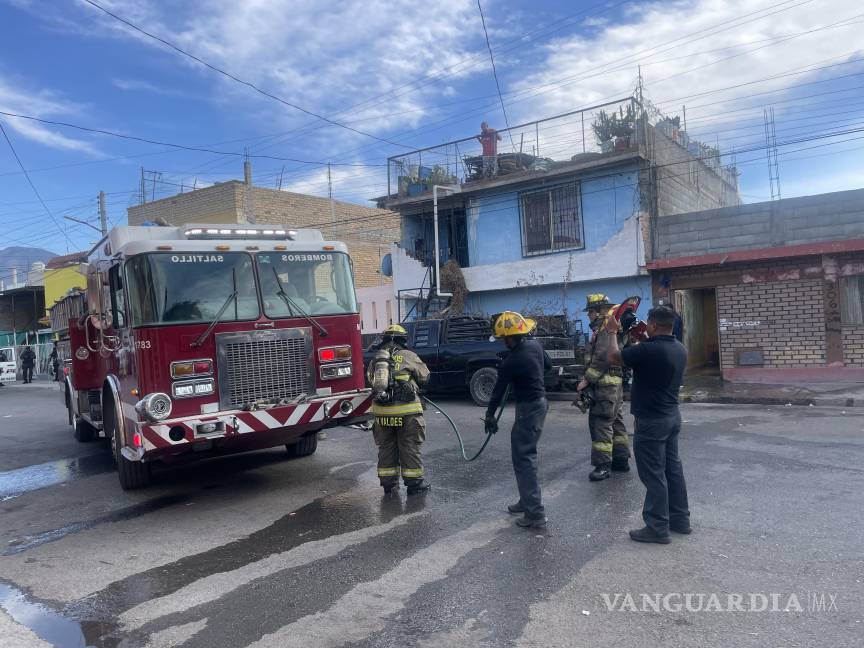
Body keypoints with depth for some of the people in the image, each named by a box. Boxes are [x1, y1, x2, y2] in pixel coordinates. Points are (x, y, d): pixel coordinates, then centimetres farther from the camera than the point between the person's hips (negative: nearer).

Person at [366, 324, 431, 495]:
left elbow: (370, 379, 15)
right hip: (406, 410, -4)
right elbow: (424, 376, 5)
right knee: (410, 447, 6)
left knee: (386, 447, 15)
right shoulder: (408, 356, -3)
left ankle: (388, 482, 22)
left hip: (382, 410, 4)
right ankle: (414, 482, 11)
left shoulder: (375, 359, 9)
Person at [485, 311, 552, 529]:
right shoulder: (535, 345, 0)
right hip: (541, 402, 9)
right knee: (525, 453, 19)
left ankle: (535, 514, -8)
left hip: (528, 408, -9)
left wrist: (489, 415, 3)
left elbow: (498, 390, -9)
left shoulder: (510, 362, -21)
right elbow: (548, 365, 19)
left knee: (524, 458, -7)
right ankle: (527, 501, 29)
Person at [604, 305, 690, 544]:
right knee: (673, 467, 17)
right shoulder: (680, 349, 3)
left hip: (651, 420, -9)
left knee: (654, 474, -1)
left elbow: (613, 357, -12)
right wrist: (643, 340, 15)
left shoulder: (649, 349, -24)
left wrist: (611, 333, 4)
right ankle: (680, 519, 28)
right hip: (672, 416, 9)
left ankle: (657, 528, 7)